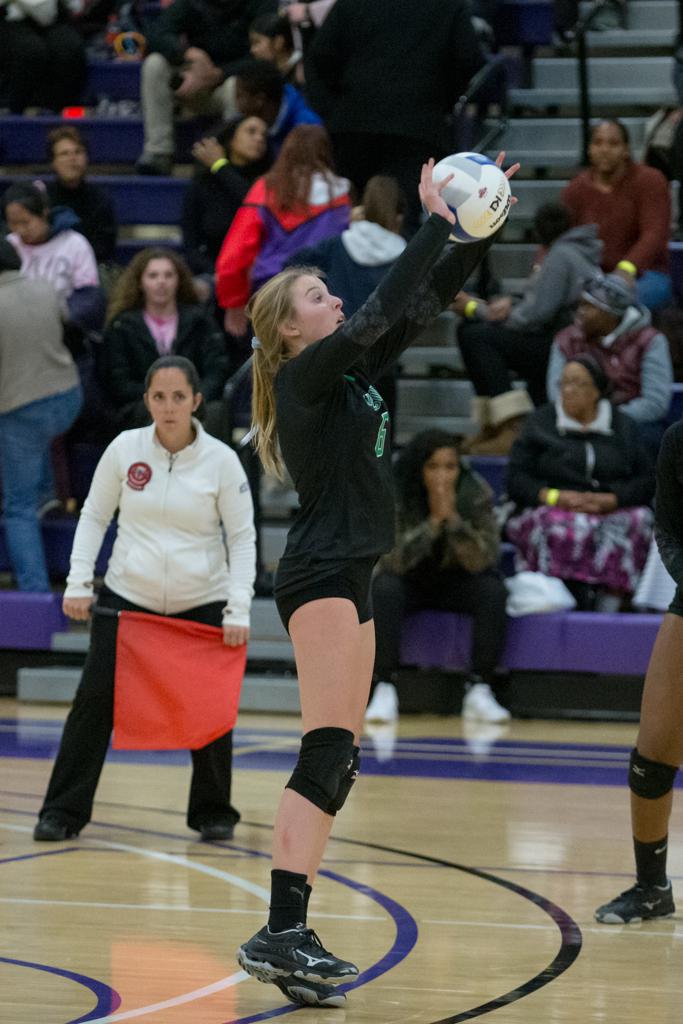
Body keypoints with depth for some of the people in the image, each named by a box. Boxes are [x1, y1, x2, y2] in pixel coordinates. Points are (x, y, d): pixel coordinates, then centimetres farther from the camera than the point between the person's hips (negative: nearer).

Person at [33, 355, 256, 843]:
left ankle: (213, 813, 19)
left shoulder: (221, 460, -7)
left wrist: (238, 610, -11)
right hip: (127, 596, 1)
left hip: (202, 603, -1)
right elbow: (94, 515, 6)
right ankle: (64, 812, 4)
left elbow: (243, 537, -3)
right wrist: (78, 582, -4)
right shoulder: (125, 448, -4)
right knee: (95, 698, -6)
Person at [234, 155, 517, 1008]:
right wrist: (435, 224, -13)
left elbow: (425, 304, 17)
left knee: (336, 765, 6)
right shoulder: (303, 376, -8)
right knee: (327, 755, -17)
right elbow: (384, 311, -20)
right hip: (320, 576, -10)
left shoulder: (350, 371, 16)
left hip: (347, 581, 10)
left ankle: (286, 937, 5)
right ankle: (282, 932, -23)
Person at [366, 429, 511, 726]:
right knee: (384, 590, -33)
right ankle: (384, 690, -27)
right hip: (408, 581, -1)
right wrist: (433, 521, -37)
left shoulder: (476, 493, -18)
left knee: (493, 591, -28)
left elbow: (482, 561, -23)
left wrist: (453, 518, -36)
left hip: (455, 582, 1)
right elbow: (393, 560, -27)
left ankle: (479, 690, -21)